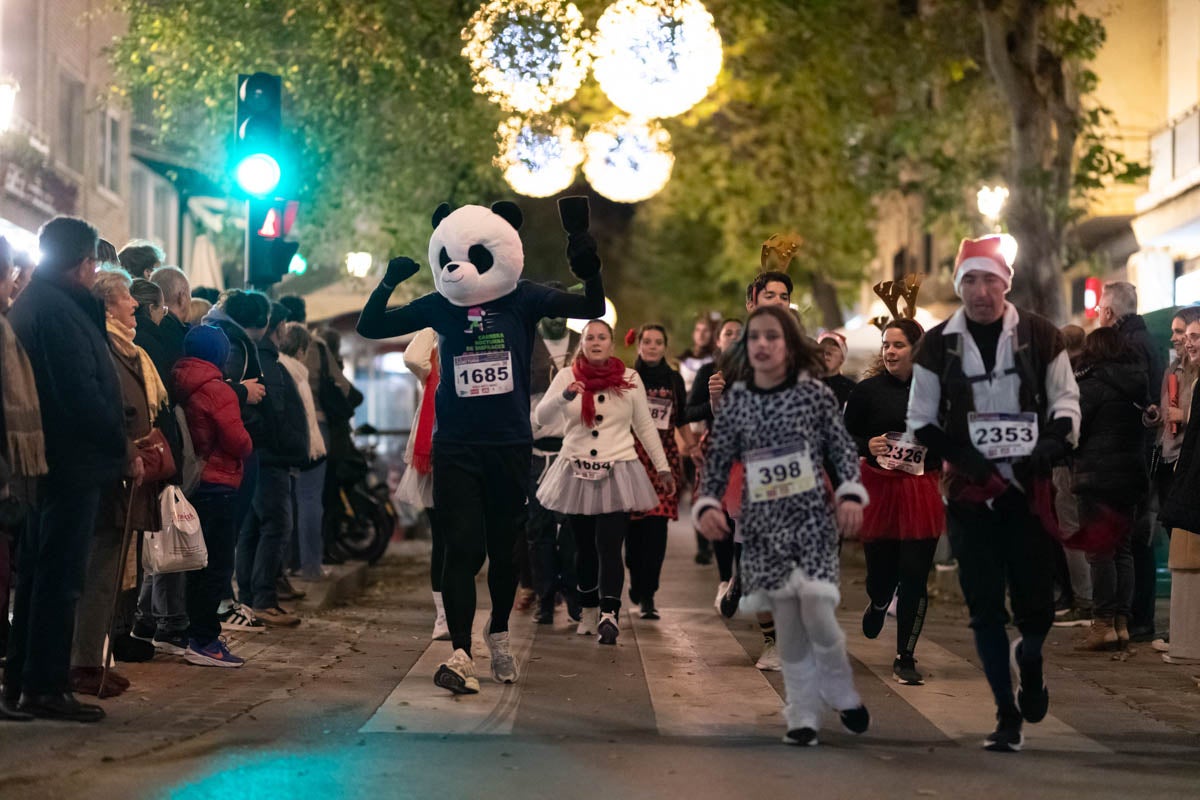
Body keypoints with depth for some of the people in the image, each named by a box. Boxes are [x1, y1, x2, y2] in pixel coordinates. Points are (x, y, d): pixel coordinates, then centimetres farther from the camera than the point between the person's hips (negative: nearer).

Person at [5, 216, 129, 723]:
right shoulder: (59, 311, -16)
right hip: (74, 463, -10)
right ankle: (45, 686, -3)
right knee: (60, 575, -6)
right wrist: (122, 450, -12)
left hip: (46, 461, 10)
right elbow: (83, 394, -20)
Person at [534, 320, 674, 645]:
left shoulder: (629, 379, 3)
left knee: (609, 547, -13)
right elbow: (541, 416, -9)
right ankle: (589, 611, 21)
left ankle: (608, 615, -22)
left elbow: (645, 426, 10)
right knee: (584, 547, 8)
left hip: (617, 473, -1)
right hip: (578, 472, 2)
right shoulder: (567, 377, 3)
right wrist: (564, 397, -28)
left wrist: (663, 468, 9)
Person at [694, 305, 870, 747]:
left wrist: (851, 494, -10)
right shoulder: (735, 401, 2)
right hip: (763, 525, 2)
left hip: (813, 519, -2)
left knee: (818, 615, -12)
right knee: (787, 626, 4)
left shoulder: (815, 393, -2)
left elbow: (843, 450, 2)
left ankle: (844, 696, 15)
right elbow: (718, 462, 6)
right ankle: (803, 715, 15)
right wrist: (707, 505, -8)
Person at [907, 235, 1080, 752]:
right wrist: (965, 458, -12)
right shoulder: (938, 345, 1)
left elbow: (1066, 401, 6)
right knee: (986, 609, 2)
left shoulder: (1039, 336, 1)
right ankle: (1007, 715, 14)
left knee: (1036, 604, -1)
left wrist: (1053, 444, -13)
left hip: (1031, 489, 0)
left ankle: (1030, 660, 34)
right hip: (970, 492, 1)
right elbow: (921, 422, 4)